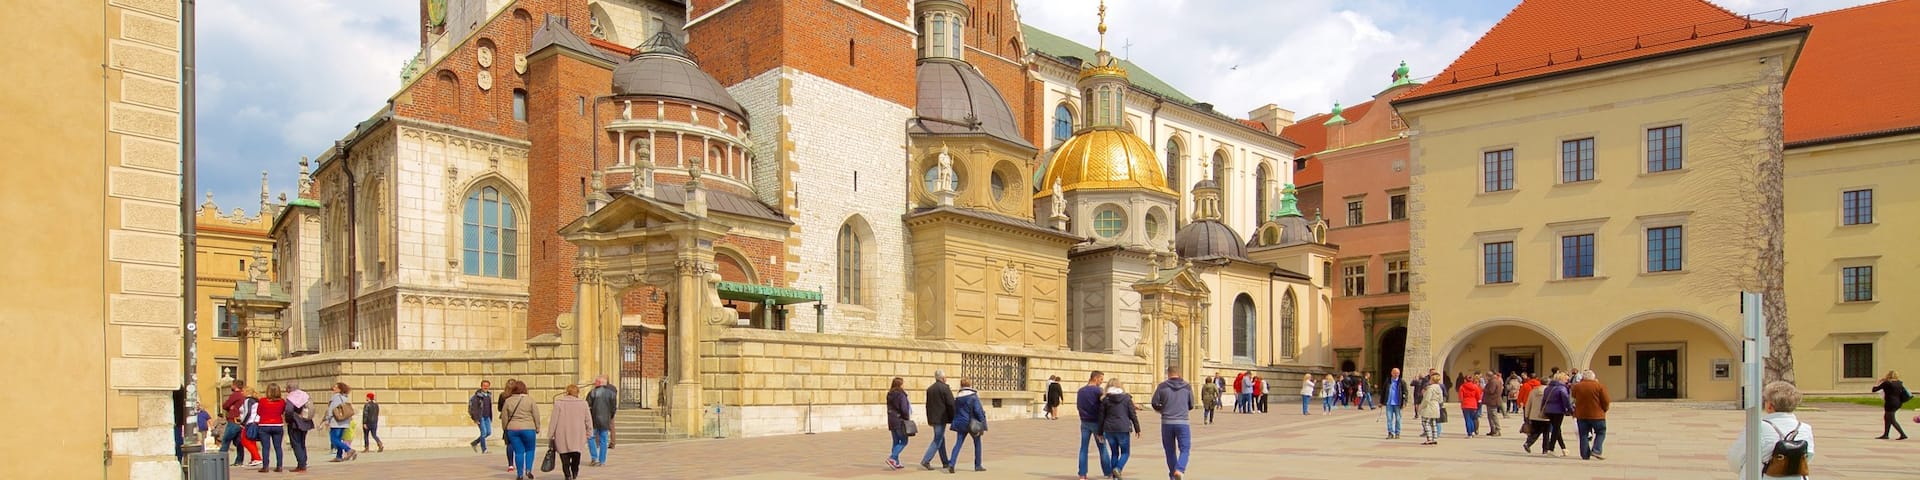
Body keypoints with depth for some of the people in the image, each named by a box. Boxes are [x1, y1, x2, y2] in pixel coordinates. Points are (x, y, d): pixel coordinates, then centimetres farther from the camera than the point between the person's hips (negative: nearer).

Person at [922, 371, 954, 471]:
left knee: (941, 439, 15)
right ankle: (926, 460, -11)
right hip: (942, 418, -8)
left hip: (933, 418, 8)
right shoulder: (945, 388, -12)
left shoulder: (929, 389, 10)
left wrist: (929, 419, 20)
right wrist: (953, 418, -4)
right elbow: (951, 404, -13)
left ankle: (945, 462, 21)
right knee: (937, 440, -4)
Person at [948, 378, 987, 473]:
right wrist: (982, 425, -9)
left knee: (958, 443, 2)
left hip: (960, 423, 4)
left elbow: (955, 411, 14)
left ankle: (951, 464, -15)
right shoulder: (973, 396, -10)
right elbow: (978, 411, -12)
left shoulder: (957, 397, 5)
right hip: (973, 424, -4)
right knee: (977, 443, 13)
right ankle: (978, 466, 16)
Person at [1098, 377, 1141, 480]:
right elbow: (1133, 415, 1)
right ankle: (1118, 468, -15)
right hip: (1123, 429, -2)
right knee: (1125, 452, 10)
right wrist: (1137, 429, 8)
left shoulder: (1105, 399, 3)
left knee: (1114, 453, 14)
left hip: (1109, 429, 2)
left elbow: (1101, 417, 3)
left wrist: (1100, 432, 9)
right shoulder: (1126, 398, 1)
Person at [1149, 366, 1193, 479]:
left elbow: (1154, 404, -1)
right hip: (1182, 422, -1)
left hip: (1167, 423, 1)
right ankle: (1179, 470, -19)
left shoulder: (1162, 386, -2)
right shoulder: (1187, 387, 2)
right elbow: (1191, 405, 10)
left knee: (1170, 451, 14)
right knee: (1185, 450, 4)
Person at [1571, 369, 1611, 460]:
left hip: (1581, 415, 2)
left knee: (1583, 435, 8)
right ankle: (1595, 451, -5)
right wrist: (1604, 410, 10)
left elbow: (1574, 398, 12)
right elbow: (1606, 401, -5)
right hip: (1597, 415, -2)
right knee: (1600, 433, 11)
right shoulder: (1599, 386, -7)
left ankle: (1585, 455, 6)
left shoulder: (1576, 387, 1)